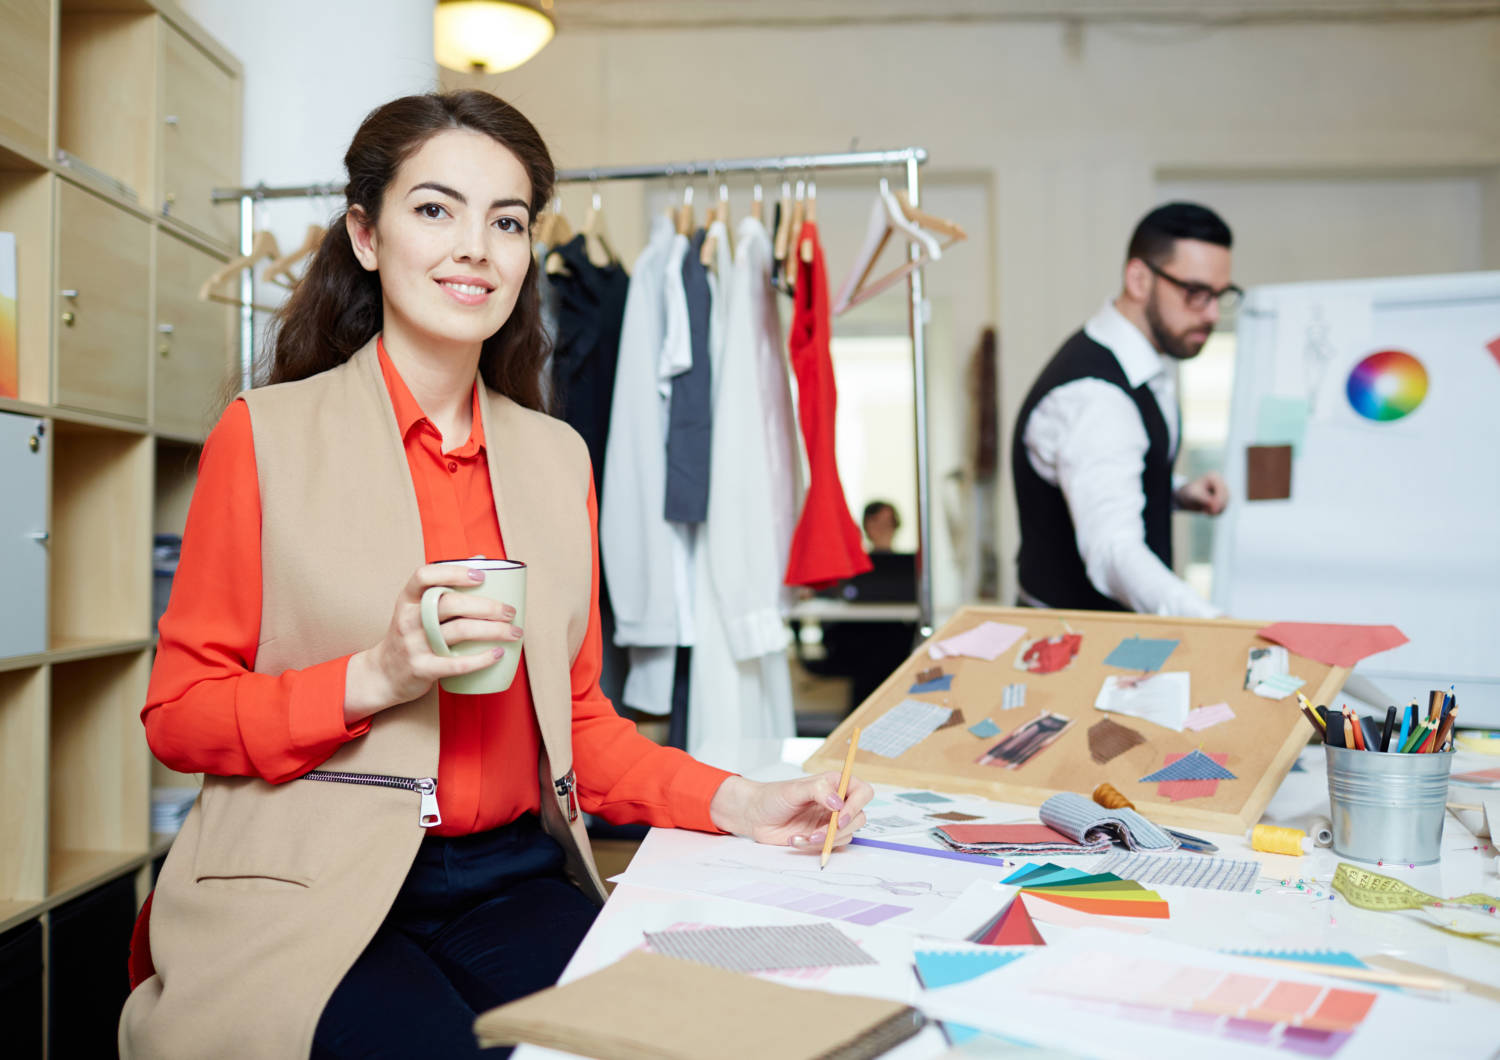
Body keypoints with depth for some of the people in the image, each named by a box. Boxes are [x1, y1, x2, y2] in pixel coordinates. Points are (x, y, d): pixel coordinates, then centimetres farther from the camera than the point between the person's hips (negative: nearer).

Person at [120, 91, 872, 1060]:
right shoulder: (268, 433, -1)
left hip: (514, 880, 3)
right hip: (316, 890, -2)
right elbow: (178, 714, -1)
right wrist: (376, 677, -17)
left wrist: (735, 803, -1)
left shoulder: (558, 455, 11)